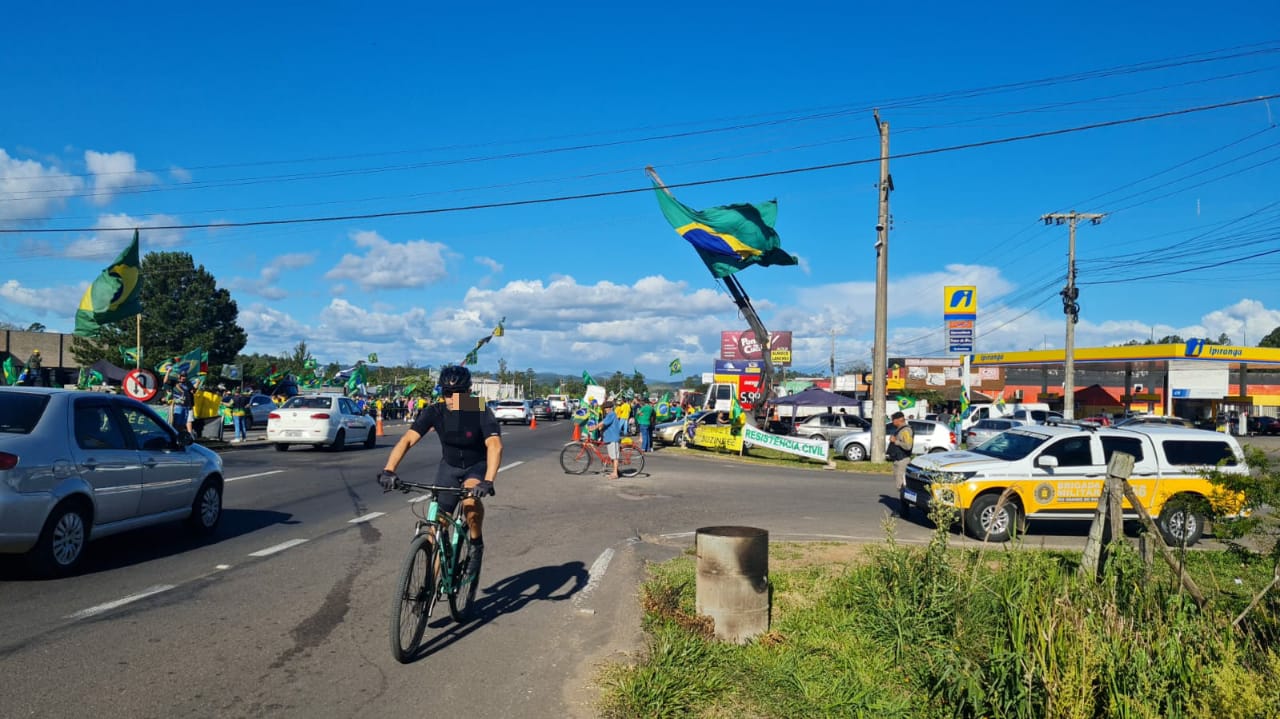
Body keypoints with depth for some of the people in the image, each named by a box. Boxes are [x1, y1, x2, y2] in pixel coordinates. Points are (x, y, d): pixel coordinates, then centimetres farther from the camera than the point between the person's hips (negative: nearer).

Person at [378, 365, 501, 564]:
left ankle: (477, 544, -7)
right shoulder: (435, 412, -19)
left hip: (477, 466, -3)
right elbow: (407, 439, -28)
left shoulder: (481, 413, -26)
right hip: (449, 466, 3)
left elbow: (494, 445, -40)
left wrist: (488, 481, -56)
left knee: (471, 500, -34)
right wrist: (388, 470, -43)